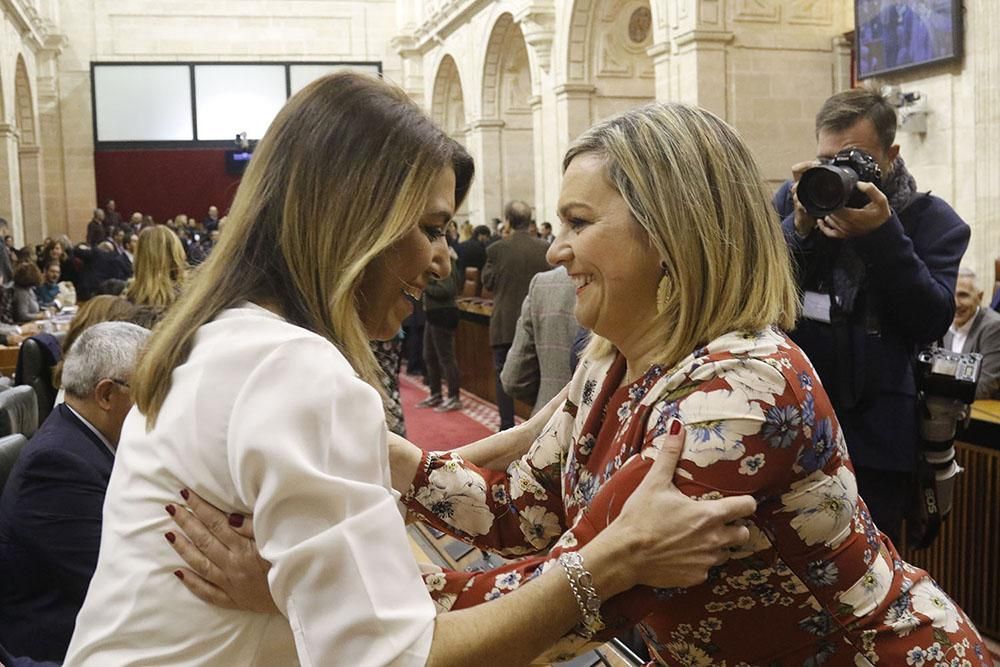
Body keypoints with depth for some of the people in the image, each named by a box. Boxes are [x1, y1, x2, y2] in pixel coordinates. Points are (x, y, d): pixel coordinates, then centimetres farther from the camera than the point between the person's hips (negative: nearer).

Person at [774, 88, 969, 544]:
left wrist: (882, 235, -21)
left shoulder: (932, 220, 0)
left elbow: (933, 322, -12)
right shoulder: (796, 197, 5)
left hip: (875, 436, -1)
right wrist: (799, 228, -17)